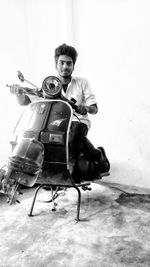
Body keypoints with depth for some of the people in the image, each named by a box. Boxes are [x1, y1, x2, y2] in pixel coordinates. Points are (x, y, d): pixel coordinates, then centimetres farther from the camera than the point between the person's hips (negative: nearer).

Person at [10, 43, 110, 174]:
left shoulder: (82, 82, 3)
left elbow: (94, 109, 0)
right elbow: (24, 101, -1)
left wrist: (85, 108, -24)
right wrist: (19, 93, -24)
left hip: (78, 121, -2)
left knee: (75, 135, -36)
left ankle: (98, 154, -9)